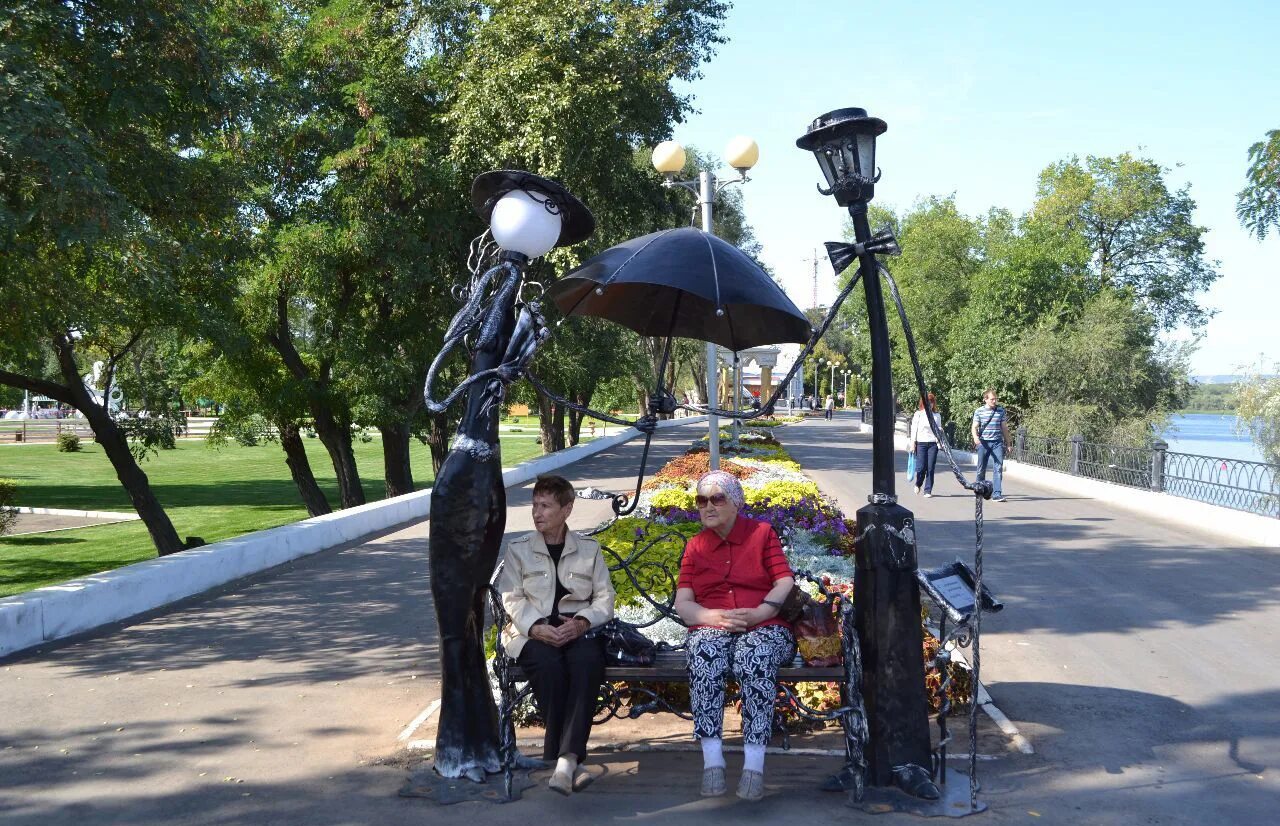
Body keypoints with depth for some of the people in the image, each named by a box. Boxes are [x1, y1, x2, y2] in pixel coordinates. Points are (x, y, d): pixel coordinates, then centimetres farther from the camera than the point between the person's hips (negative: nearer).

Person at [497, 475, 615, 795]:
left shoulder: (589, 549, 14)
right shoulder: (518, 549, 12)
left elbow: (605, 597, 8)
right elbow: (512, 598, 3)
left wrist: (582, 622, -12)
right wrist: (537, 627, -15)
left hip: (578, 630, 1)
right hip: (533, 632, 0)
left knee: (588, 661, -35)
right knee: (548, 664, -36)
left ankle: (566, 758, -41)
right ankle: (568, 760, -31)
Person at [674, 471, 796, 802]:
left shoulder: (762, 533, 12)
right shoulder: (695, 546, 19)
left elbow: (786, 585, 1)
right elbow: (682, 604, 9)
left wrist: (759, 613, -18)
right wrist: (715, 617, -12)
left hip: (765, 627, -2)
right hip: (712, 629, 2)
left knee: (754, 658, -37)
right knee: (704, 656, -34)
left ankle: (754, 765, -39)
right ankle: (712, 759, -37)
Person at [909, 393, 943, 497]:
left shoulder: (937, 416, 12)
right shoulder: (918, 414, 6)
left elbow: (939, 430, 19)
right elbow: (914, 429, 5)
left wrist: (940, 430, -6)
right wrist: (913, 443, -2)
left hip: (933, 443, 2)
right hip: (921, 443, -2)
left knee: (930, 468, -3)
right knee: (921, 467, -6)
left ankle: (928, 491, 5)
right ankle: (918, 484, 24)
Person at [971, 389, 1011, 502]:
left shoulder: (1001, 410, 7)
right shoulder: (979, 411, 2)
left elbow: (1004, 427, 14)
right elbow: (974, 427, -3)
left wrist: (1007, 443, 14)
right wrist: (975, 437, -24)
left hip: (997, 443, 1)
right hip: (983, 442, -1)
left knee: (998, 468, -10)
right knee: (981, 469, 8)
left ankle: (997, 493, -12)